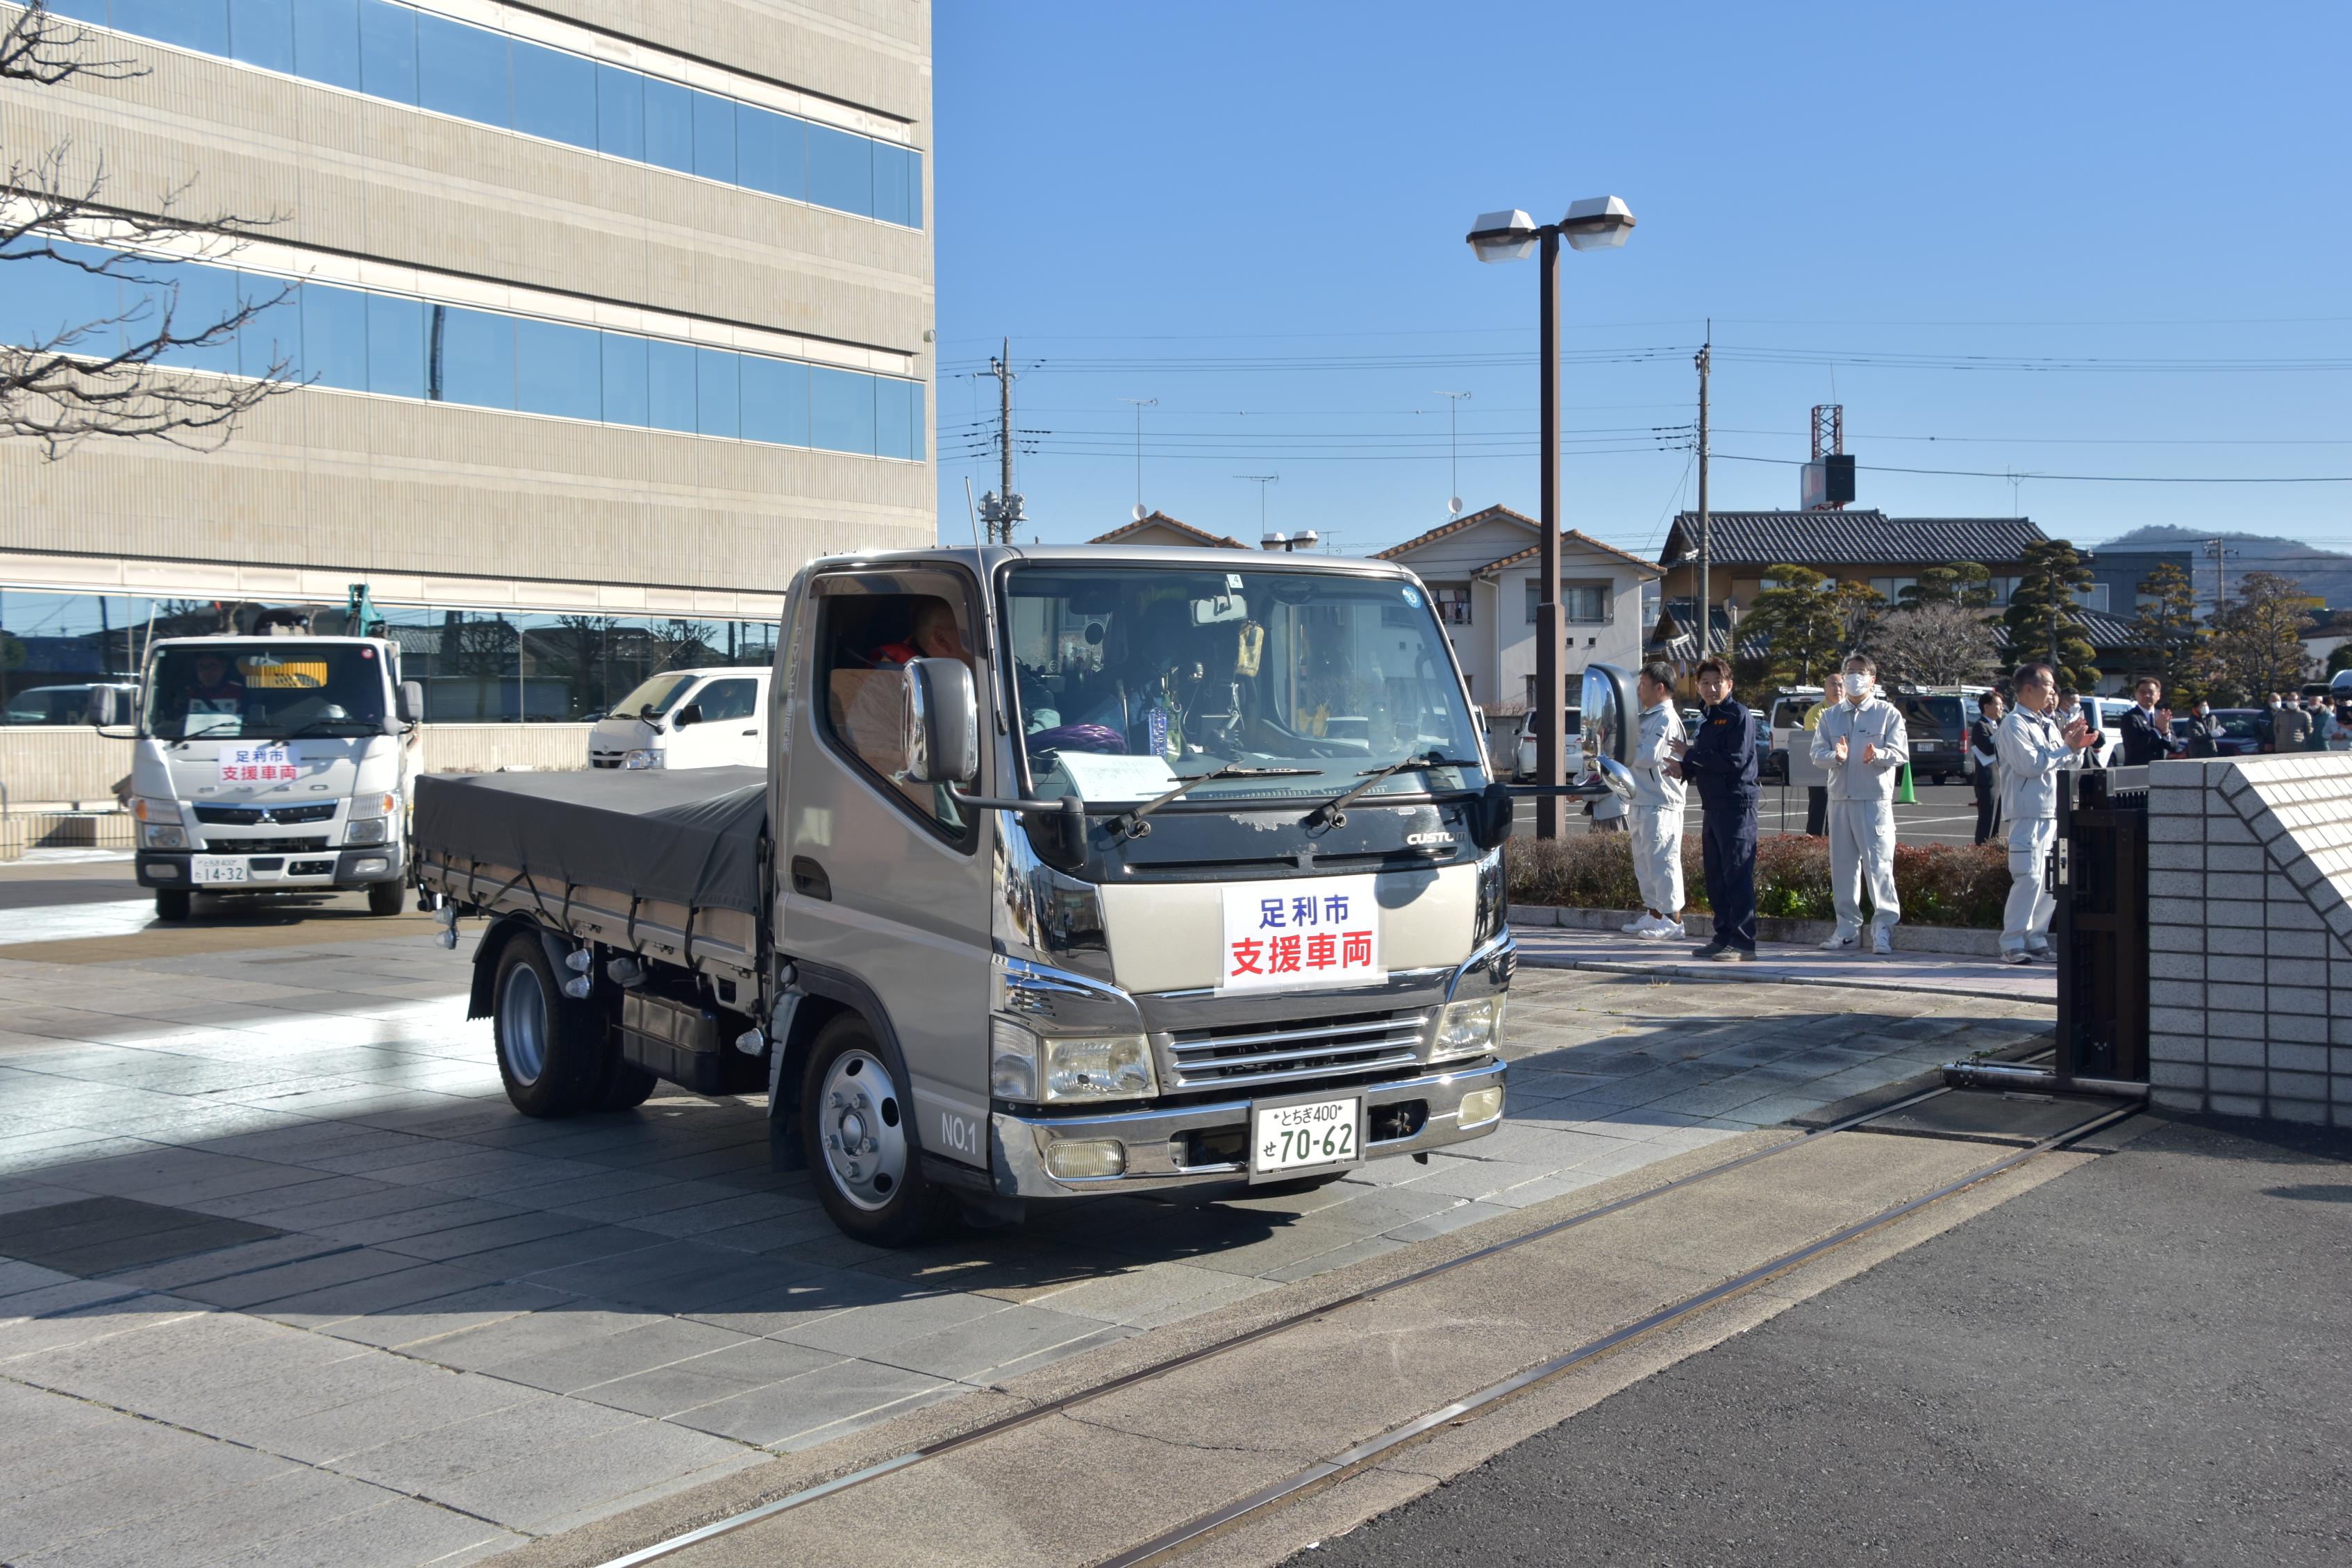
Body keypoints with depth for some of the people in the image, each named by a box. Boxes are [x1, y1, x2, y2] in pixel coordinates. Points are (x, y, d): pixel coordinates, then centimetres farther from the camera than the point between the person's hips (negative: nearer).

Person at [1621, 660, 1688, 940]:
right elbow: (1639, 753, 23)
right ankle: (1654, 915, 22)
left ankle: (1673, 919, -5)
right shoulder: (1648, 717, 19)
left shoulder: (1666, 719, -13)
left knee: (1662, 860, -8)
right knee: (1644, 861, 14)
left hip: (1661, 803, -10)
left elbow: (1648, 756, -21)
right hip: (1643, 800, 10)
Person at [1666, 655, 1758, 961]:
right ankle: (1723, 938, 20)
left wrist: (1691, 753, -13)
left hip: (1737, 804, -9)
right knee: (1715, 878, 12)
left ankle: (1743, 944, -10)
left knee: (1738, 876, -10)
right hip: (1713, 807, 9)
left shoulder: (1739, 716, -8)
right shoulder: (1707, 719, 18)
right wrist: (1685, 769, 7)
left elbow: (1735, 760, -19)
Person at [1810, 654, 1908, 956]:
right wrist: (1835, 756, -16)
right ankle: (1847, 928, 15)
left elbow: (1900, 754, -4)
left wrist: (1877, 755, -24)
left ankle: (1884, 929, -4)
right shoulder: (1831, 716, 15)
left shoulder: (1888, 714, 3)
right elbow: (1817, 752, 6)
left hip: (1875, 799, -4)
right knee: (1841, 865, 7)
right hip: (1840, 798, 4)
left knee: (1878, 863, -9)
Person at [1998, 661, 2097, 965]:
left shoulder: (2048, 724, 19)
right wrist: (2066, 748, -10)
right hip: (2028, 811, -9)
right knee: (2029, 877, -13)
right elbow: (2030, 763, -18)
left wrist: (2074, 743, 7)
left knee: (2051, 879, 8)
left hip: (2052, 811, 9)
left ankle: (2036, 940, 14)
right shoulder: (2015, 724, -7)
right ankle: (2012, 944, -8)